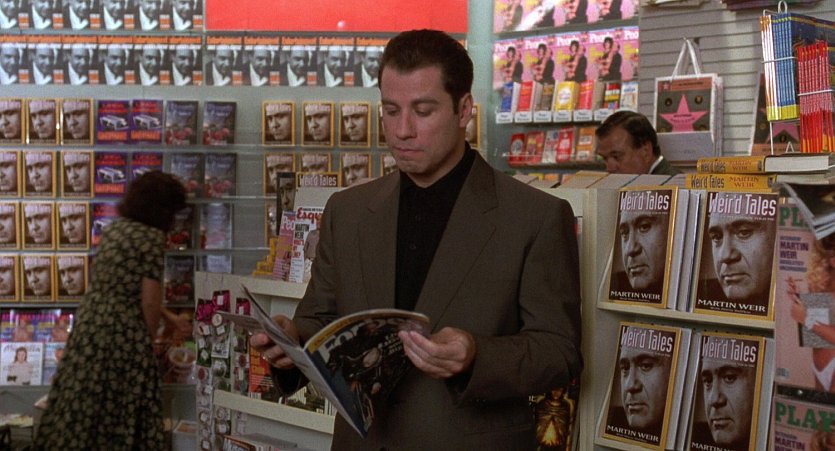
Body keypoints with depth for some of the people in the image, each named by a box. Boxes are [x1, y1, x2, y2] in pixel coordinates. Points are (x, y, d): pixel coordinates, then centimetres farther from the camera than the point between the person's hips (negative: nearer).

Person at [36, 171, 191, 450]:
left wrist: (170, 317, 28)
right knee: (124, 410, 5)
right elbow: (149, 300, -12)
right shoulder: (153, 237, -11)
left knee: (82, 407, 11)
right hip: (122, 334, -7)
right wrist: (150, 339, 5)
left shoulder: (115, 229, 13)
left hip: (89, 325, 7)